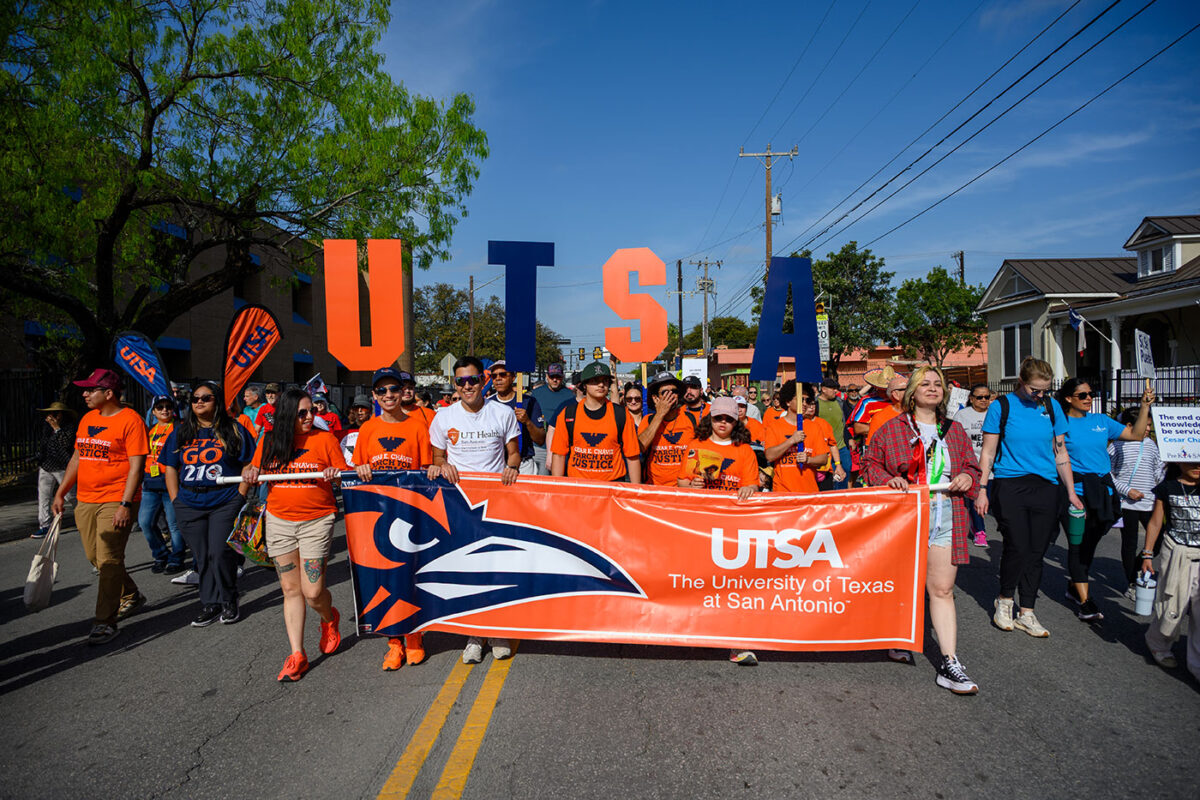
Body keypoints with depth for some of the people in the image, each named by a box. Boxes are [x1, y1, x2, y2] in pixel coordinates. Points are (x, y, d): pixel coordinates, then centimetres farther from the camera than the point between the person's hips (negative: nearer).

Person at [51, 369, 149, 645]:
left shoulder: (130, 420, -11)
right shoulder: (87, 419, 13)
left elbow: (136, 466, -15)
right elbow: (77, 457, 21)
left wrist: (125, 505, -20)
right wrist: (60, 493, 16)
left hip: (116, 502, -8)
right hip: (85, 501, 8)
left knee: (109, 561, -7)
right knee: (96, 557, 15)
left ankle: (105, 622, 0)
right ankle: (131, 596, 34)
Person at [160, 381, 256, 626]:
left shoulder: (234, 429, 2)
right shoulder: (181, 432, 13)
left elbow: (249, 465, 0)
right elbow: (170, 468, 15)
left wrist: (239, 496, -8)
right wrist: (176, 500, 5)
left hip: (225, 502, -4)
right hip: (190, 504, 4)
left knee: (220, 553, -9)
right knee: (202, 557, 7)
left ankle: (228, 602, 8)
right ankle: (209, 604, 17)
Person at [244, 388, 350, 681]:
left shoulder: (325, 439, -2)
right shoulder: (269, 441, 6)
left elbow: (346, 475, 1)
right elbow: (254, 470, 19)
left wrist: (336, 474, -21)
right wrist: (250, 473, -4)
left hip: (316, 521, -3)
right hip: (279, 521, 3)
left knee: (313, 592, -5)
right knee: (291, 590, 7)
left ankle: (329, 619, 29)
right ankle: (297, 655, 14)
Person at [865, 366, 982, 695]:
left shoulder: (954, 430, 17)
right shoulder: (892, 428, 6)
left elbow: (971, 466, 23)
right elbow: (872, 464, 7)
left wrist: (967, 477, 1)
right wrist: (888, 480, -12)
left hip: (945, 518, 2)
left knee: (942, 590, -1)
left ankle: (949, 664, 0)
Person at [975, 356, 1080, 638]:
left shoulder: (1052, 407, 9)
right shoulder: (1002, 406, -1)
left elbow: (1060, 452, 14)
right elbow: (988, 452, 0)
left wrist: (1071, 492, 11)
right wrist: (982, 490, -5)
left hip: (1045, 487, 4)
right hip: (1010, 485, -3)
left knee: (1036, 551, 4)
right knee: (1017, 547, -11)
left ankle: (1026, 613, 15)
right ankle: (1005, 599, 14)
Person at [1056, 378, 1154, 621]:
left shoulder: (1102, 421, 11)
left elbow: (1136, 434, 14)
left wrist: (1145, 406, 5)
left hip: (1102, 491, 5)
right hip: (1076, 492, -5)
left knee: (1090, 543, 14)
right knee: (1078, 544, -2)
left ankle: (1075, 586, 32)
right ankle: (1084, 600, 3)